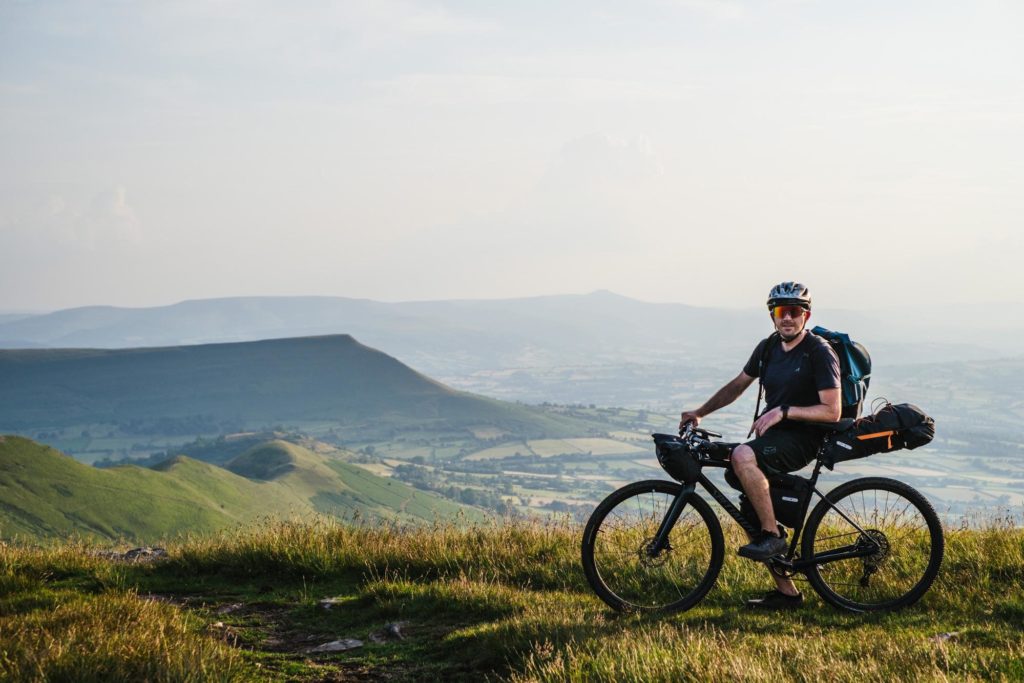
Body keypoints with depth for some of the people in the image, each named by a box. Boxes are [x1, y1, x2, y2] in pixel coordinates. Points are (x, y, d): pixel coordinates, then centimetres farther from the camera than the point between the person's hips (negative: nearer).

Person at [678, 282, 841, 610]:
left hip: (804, 438, -8)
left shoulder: (819, 352, -12)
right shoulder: (768, 347, 10)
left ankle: (773, 534, -21)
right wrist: (699, 412, 11)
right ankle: (785, 592, 11)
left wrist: (783, 411, -24)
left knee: (743, 456, -34)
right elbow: (737, 385, 21)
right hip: (772, 435, 8)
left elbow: (832, 411, -17)